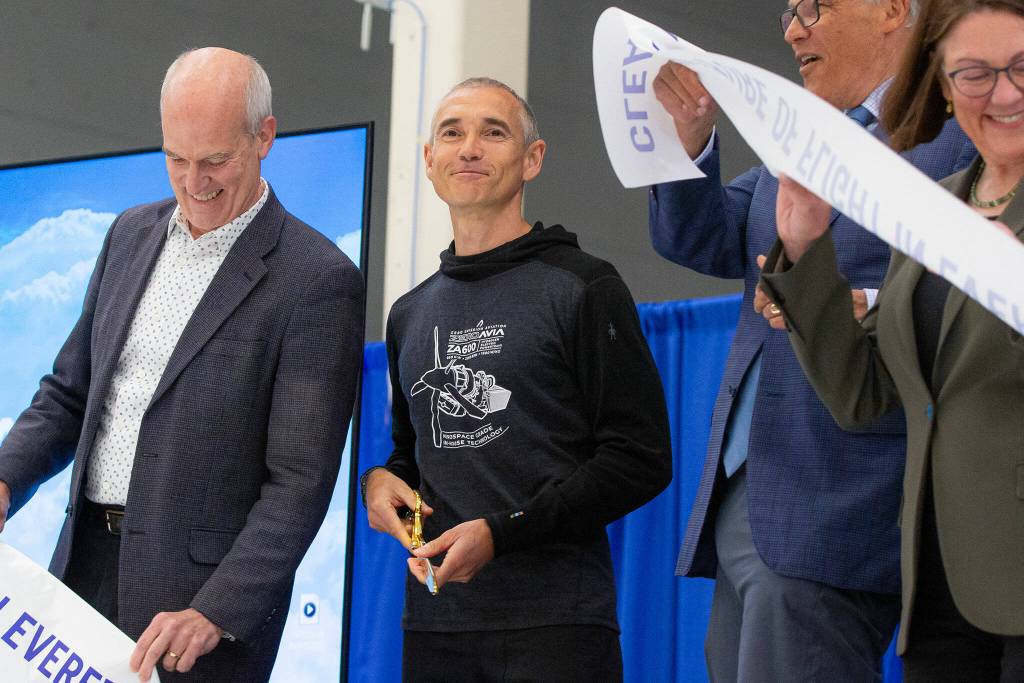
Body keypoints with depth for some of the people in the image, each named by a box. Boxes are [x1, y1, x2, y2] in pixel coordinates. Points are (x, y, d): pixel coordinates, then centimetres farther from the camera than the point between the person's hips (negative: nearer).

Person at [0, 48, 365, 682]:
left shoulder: (320, 281, -11)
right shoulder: (132, 234, 9)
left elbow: (300, 480, -14)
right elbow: (70, 393, 16)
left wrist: (215, 614, -21)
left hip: (217, 585, -5)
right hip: (86, 562, 6)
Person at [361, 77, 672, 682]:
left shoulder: (582, 287, -2)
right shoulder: (411, 314, 16)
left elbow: (642, 460, -8)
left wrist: (502, 532, -15)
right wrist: (380, 478, 4)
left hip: (554, 620, -5)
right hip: (434, 622, 5)